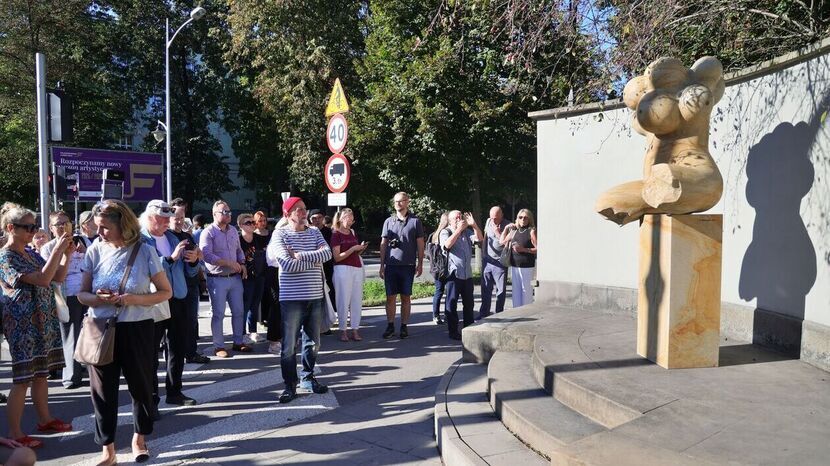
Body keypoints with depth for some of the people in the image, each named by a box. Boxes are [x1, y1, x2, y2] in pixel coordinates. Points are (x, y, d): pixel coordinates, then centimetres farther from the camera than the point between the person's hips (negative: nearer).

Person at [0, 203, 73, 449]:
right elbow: (43, 279, -24)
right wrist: (58, 249, -25)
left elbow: (58, 276, 12)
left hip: (44, 321, 8)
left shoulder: (31, 254, 10)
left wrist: (67, 254, -2)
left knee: (41, 373, 16)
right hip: (23, 324, -8)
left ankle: (44, 419, 28)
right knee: (22, 379, -3)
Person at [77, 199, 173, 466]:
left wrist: (134, 299, -19)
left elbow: (166, 292, -4)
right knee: (103, 388, 5)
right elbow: (82, 294, 5)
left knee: (140, 385, 11)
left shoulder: (145, 251, -8)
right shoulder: (95, 251, -2)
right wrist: (99, 299, -17)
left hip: (137, 329, -2)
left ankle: (139, 439, 32)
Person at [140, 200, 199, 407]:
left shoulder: (172, 238, 11)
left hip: (178, 300, 6)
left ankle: (174, 392, 28)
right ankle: (151, 399, 10)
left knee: (178, 349, 14)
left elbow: (189, 272, 15)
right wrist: (171, 258, -24)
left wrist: (193, 261, -5)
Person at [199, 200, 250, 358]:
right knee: (218, 314, 2)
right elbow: (207, 255, -21)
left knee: (239, 311, 11)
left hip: (235, 278, 6)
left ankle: (238, 342, 24)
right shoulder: (208, 232, -10)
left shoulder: (233, 230, 11)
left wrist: (242, 264, 3)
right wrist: (229, 263, -21)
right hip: (217, 279, -6)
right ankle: (218, 346, 12)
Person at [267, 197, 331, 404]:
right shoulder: (280, 234, -5)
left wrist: (301, 256, -16)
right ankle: (290, 385, 14)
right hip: (292, 298, -5)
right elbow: (288, 264, -18)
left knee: (313, 342, 15)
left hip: (315, 296, 5)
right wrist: (314, 259, -10)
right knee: (289, 344, 1)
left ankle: (308, 378, 31)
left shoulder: (314, 232, 9)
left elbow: (327, 253, -8)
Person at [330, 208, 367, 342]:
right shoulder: (336, 235, -4)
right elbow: (337, 257, -10)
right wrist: (353, 249, -15)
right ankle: (343, 330, 5)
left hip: (357, 268, 6)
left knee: (357, 300, 4)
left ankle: (355, 330, 9)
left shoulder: (352, 233, 16)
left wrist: (361, 248, 3)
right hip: (343, 269, -6)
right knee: (343, 300, -3)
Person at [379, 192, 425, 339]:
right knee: (390, 297, 3)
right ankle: (390, 326, 13)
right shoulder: (389, 221, 9)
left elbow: (420, 244, 4)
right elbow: (383, 244, 10)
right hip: (391, 265, 1)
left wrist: (420, 264, -2)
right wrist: (382, 265, 4)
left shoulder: (415, 221, 4)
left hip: (408, 265, -1)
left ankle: (404, 326, 14)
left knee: (406, 297, 5)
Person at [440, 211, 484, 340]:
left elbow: (480, 239, 0)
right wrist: (459, 229, -18)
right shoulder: (445, 232, -1)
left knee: (469, 304, 13)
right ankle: (453, 332, 6)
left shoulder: (467, 232, 13)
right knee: (452, 303, 0)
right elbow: (447, 244, -20)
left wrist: (473, 225, -11)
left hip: (467, 274, 5)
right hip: (454, 273, -5)